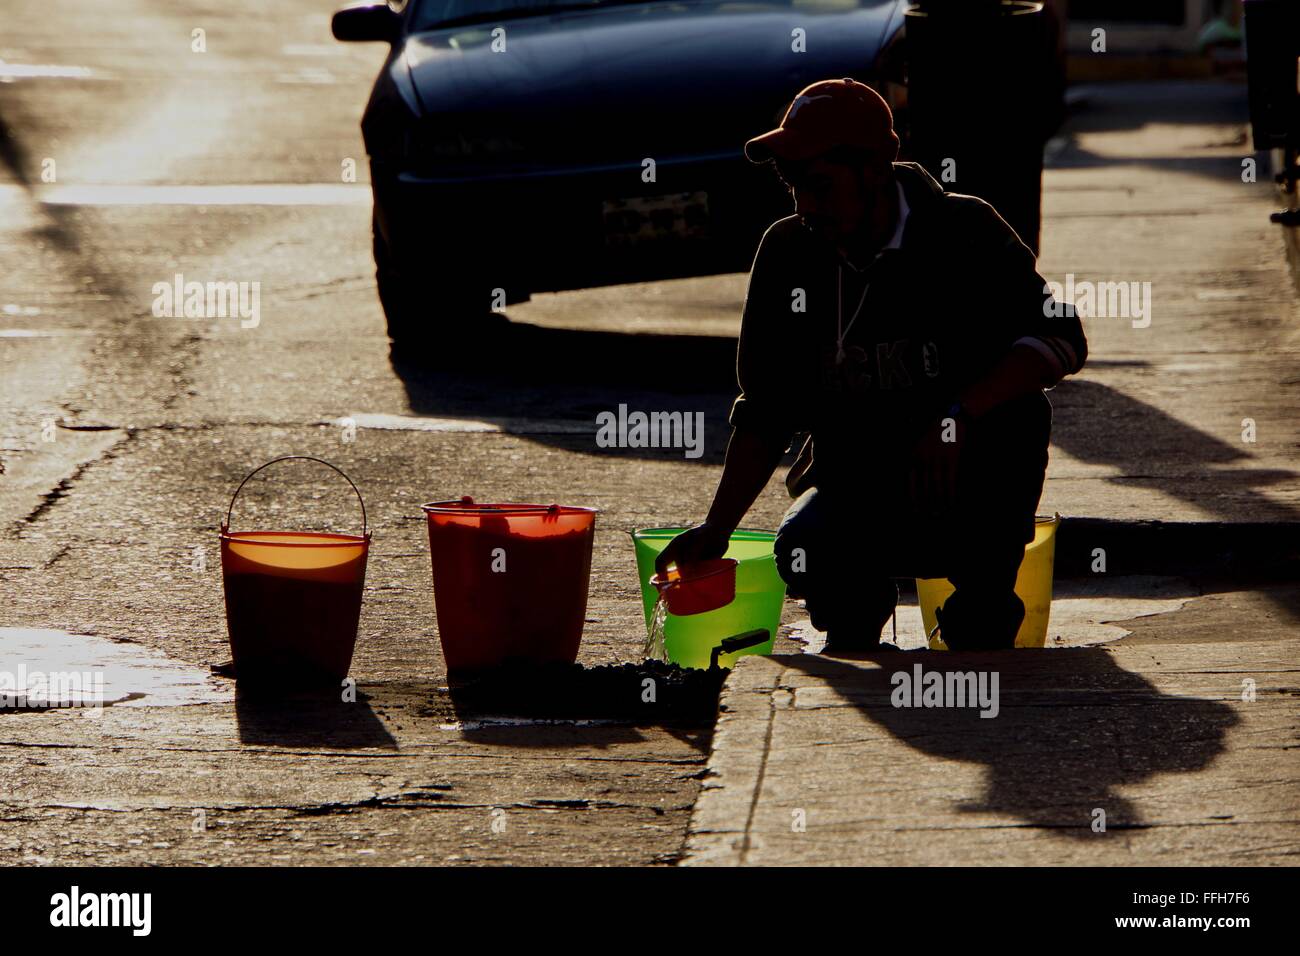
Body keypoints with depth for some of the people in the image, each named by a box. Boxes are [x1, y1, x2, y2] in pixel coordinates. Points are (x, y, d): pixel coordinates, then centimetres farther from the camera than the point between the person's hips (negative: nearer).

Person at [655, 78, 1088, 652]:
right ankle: (855, 610, 9)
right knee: (805, 552, -31)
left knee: (1017, 414, -33)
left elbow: (1062, 340, -14)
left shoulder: (962, 233, -9)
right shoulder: (788, 255, 0)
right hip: (854, 495, 2)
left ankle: (982, 618, -7)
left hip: (968, 494, -2)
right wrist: (718, 528, -5)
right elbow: (766, 415, 6)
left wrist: (959, 415, -29)